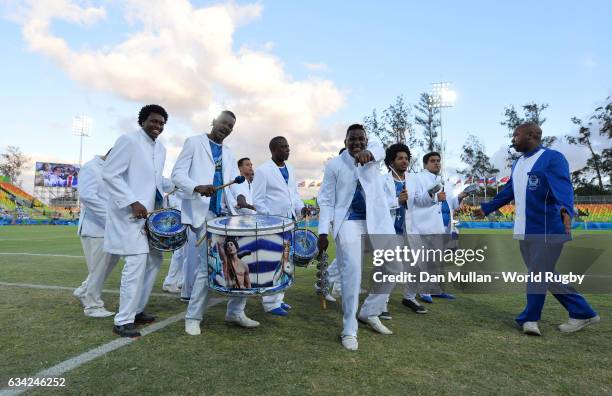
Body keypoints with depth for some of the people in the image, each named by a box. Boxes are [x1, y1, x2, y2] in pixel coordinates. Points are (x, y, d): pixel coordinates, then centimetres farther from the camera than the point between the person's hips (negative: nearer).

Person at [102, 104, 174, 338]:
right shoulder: (128, 140, -9)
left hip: (151, 213, 9)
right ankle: (123, 321, -1)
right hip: (130, 212, -8)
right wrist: (133, 202, -21)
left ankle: (136, 310, 24)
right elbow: (109, 174, -14)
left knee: (154, 259, 10)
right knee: (137, 261, -12)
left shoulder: (161, 148, 14)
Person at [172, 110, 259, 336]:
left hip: (226, 213, 6)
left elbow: (234, 182, 12)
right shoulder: (194, 143, 7)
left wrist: (241, 198, -10)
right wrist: (197, 187, -22)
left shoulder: (229, 154, 22)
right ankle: (193, 317, 9)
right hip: (203, 212, -6)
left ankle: (235, 312, 18)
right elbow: (177, 174, -3)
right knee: (209, 266, -10)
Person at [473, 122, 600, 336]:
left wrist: (565, 209, -46)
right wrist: (487, 208, 31)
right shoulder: (518, 163, 14)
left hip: (546, 229, -8)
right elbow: (509, 191, 25)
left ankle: (529, 318, 15)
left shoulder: (553, 158, -10)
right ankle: (583, 313, 26)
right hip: (524, 230, 9)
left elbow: (563, 187, -27)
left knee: (538, 275, 0)